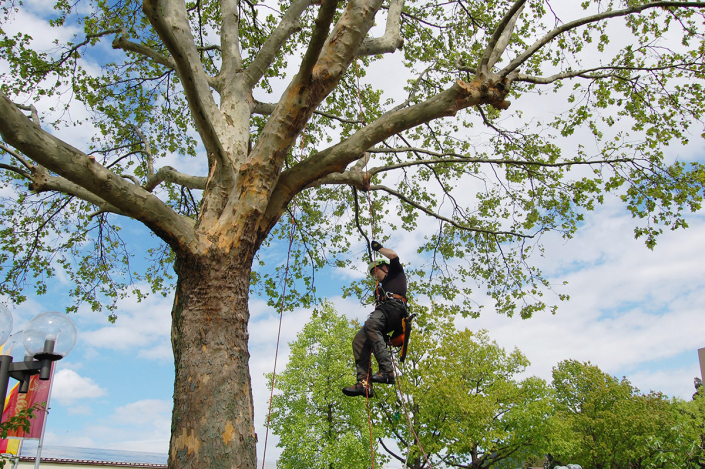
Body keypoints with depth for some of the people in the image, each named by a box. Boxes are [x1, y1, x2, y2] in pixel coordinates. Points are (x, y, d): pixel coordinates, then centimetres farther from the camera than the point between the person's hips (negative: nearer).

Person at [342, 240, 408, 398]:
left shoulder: (395, 273, 23)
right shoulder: (382, 287, 43)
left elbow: (393, 256, 6)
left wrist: (378, 247, 18)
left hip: (394, 307, -9)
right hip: (383, 311, 9)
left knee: (370, 324, -37)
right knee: (359, 341, -13)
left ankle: (387, 370, -47)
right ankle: (364, 382, -28)